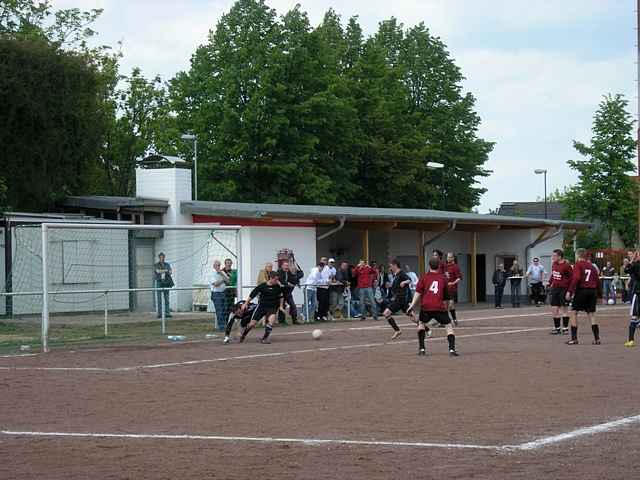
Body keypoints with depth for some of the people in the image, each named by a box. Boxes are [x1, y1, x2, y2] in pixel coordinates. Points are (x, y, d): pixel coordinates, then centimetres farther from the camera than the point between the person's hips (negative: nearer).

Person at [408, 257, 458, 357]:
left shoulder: (424, 277, 11)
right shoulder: (443, 278, 15)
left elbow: (418, 293, 3)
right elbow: (445, 297, 21)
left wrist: (412, 305, 1)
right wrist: (445, 306, 35)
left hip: (426, 307, 1)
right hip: (439, 307, -1)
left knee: (421, 323, 25)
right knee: (448, 325, 9)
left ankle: (422, 348, 20)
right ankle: (452, 349, -7)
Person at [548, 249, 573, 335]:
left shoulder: (566, 266, -14)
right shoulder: (554, 264, 9)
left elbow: (572, 278, -13)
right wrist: (550, 284, 14)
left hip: (563, 289, -7)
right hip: (555, 288, 7)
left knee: (564, 308, 3)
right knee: (554, 309, 5)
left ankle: (565, 328, 12)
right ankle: (557, 328, 15)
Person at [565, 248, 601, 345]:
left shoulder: (578, 264, -4)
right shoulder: (591, 266, 14)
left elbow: (576, 278, -16)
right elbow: (597, 280, 12)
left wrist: (569, 291, -16)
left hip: (581, 290, -6)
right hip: (592, 291, 6)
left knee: (574, 312, 4)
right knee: (591, 314, 10)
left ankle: (574, 338, -1)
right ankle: (597, 338, 4)